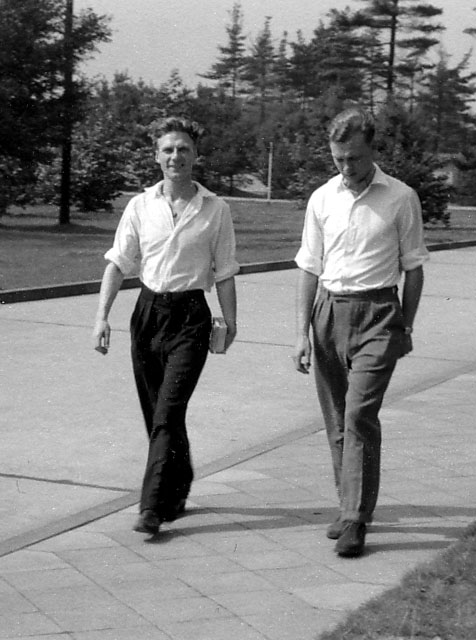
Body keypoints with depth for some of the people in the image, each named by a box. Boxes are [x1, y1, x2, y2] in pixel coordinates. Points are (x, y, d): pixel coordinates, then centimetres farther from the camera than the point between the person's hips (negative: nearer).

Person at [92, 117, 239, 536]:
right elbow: (118, 263, 2)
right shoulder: (140, 206, 3)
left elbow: (224, 273, 3)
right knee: (156, 413, 12)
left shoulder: (215, 210, -2)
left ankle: (154, 507, -8)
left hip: (190, 316, -3)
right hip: (148, 311, 4)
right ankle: (179, 489, 32)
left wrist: (230, 321, 1)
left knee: (167, 413, -12)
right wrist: (102, 316, -7)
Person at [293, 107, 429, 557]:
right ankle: (351, 507, 23)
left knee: (359, 417, -13)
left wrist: (406, 326, 4)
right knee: (337, 421, 9)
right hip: (329, 311, 4)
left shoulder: (401, 198, -2)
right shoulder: (322, 199, 6)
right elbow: (309, 268, 9)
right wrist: (302, 333, 4)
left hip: (378, 313, -4)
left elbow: (413, 266, 5)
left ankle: (355, 521, -9)